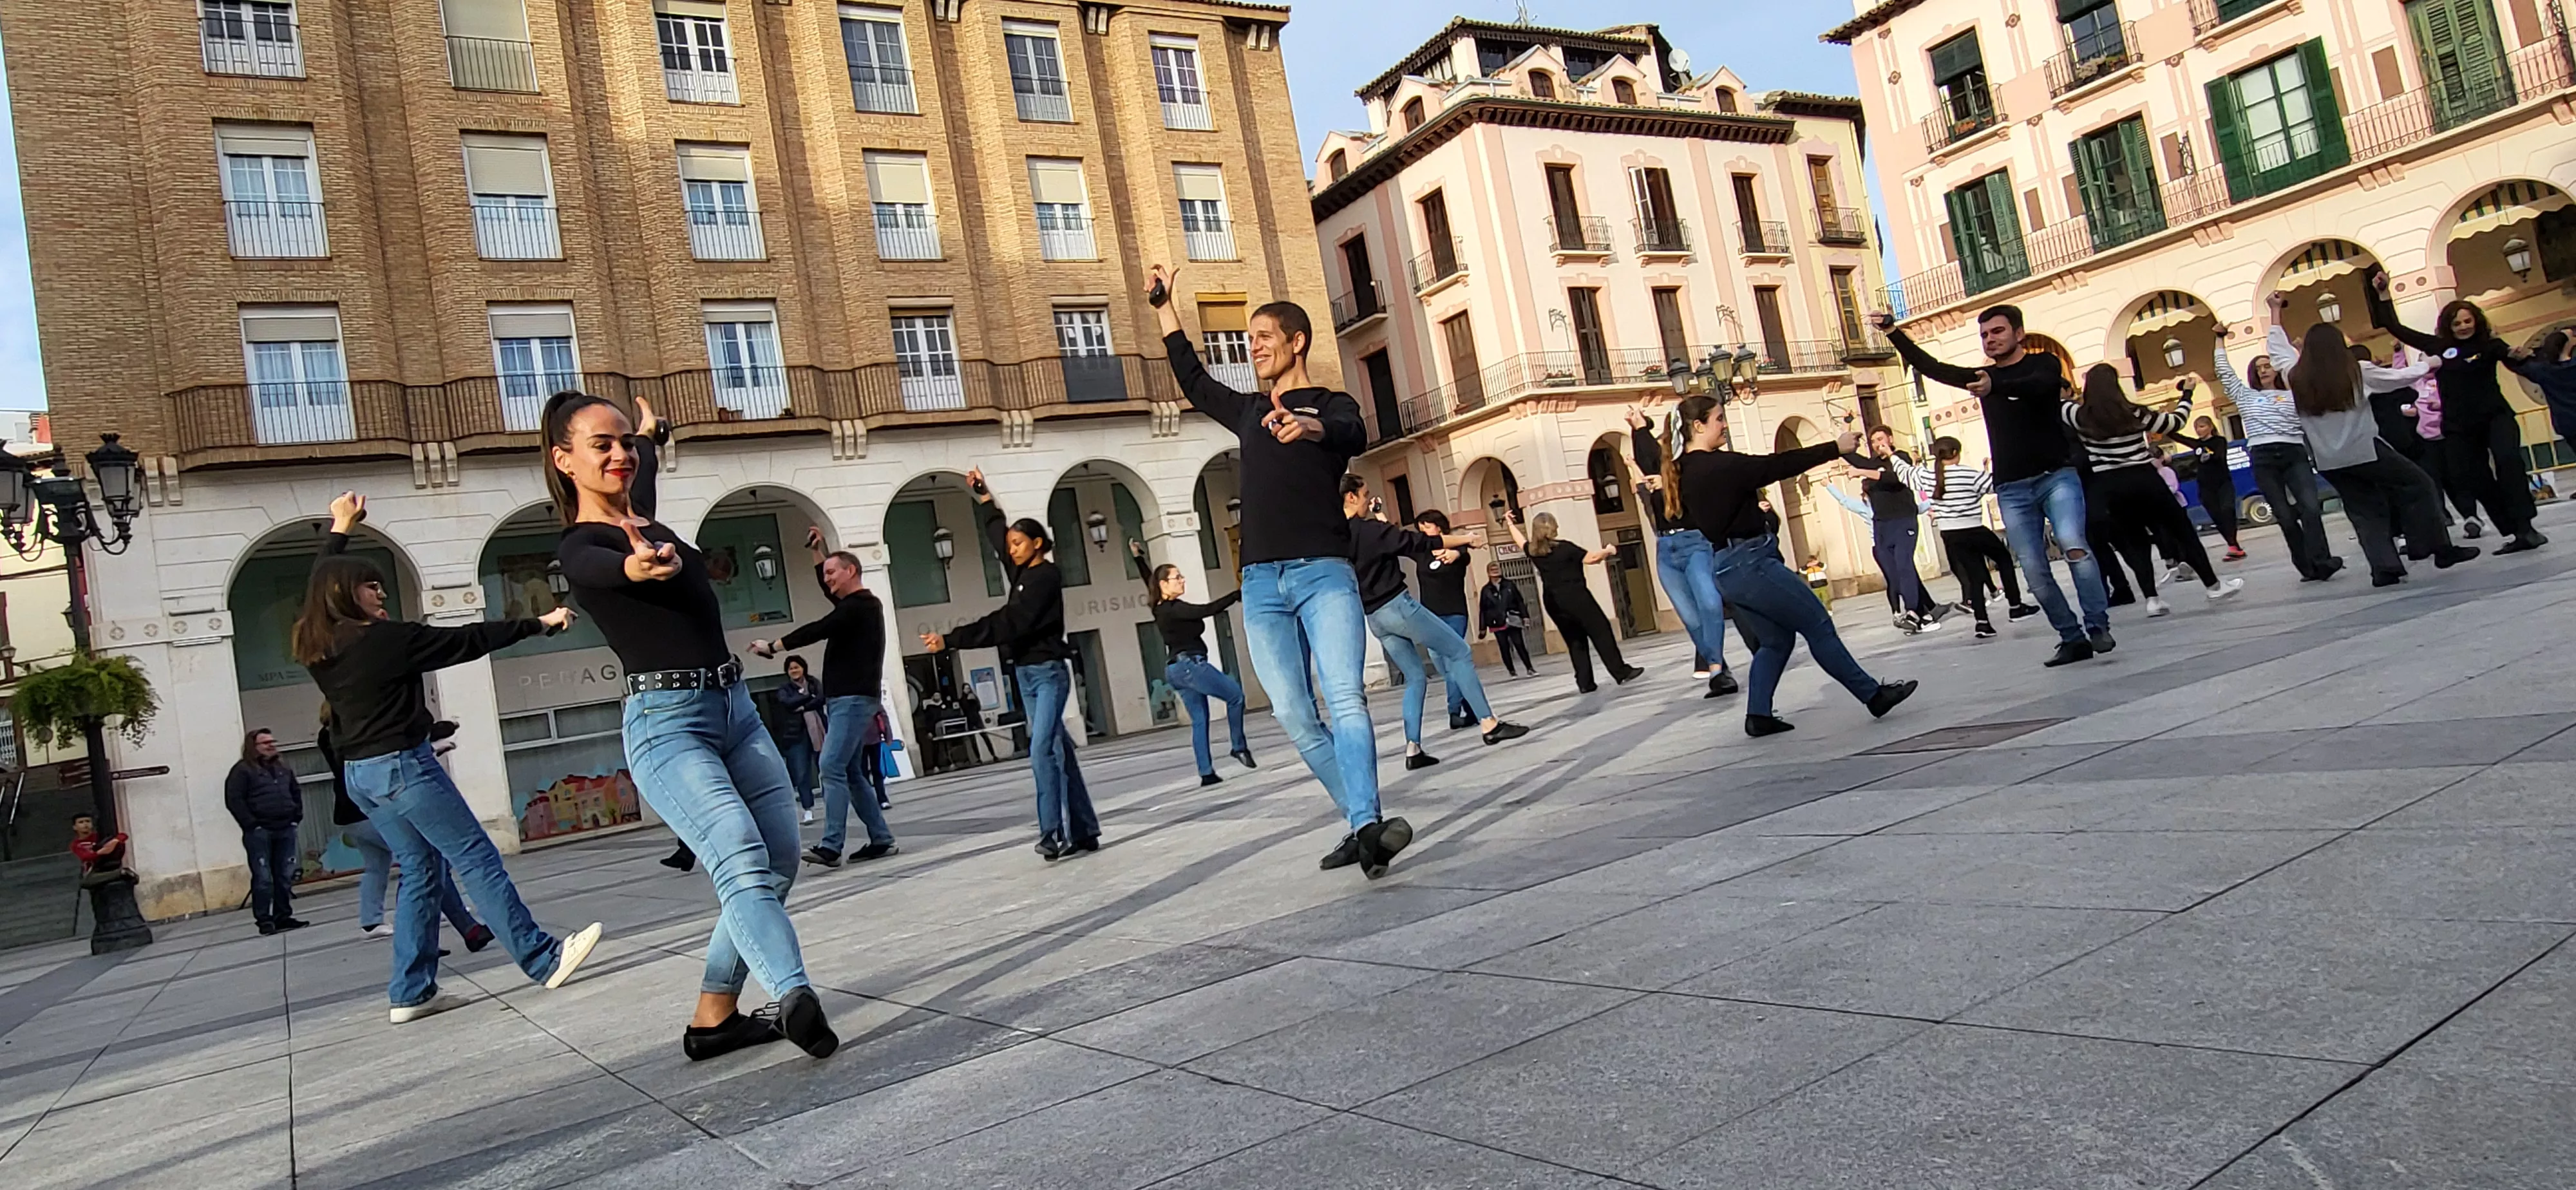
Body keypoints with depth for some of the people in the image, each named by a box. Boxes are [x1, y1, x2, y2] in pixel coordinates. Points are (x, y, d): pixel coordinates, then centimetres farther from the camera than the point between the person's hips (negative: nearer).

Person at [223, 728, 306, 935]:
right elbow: (234, 801, -9)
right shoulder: (243, 770, -2)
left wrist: (297, 817, 12)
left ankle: (283, 916, 12)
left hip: (286, 829, 6)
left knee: (285, 876, 6)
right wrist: (252, 825, -13)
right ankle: (264, 920, 0)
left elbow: (296, 792, 25)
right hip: (259, 832, -6)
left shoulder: (283, 769, 17)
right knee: (263, 878, -5)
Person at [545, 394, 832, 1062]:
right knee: (742, 859, -27)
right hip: (666, 723, -8)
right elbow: (612, 568, -32)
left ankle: (713, 1020, 11)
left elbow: (643, 469, 41)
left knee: (779, 865, 1)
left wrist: (649, 433, 60)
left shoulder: (642, 521, 16)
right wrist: (640, 566, -54)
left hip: (735, 708, 8)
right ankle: (795, 999, -43)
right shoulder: (580, 548, -6)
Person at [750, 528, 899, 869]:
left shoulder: (859, 606, -11)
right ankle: (881, 840, 14)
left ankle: (831, 846, -22)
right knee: (850, 772, 11)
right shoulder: (857, 604, 20)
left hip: (855, 699, -11)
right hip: (843, 700, 11)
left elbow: (817, 631, -16)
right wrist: (818, 551, 30)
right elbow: (828, 588, 37)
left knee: (832, 767, -17)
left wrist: (772, 646, -7)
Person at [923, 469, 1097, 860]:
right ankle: (1083, 831, 8)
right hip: (1025, 673, 8)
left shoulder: (1047, 576, -13)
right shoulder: (1022, 572, 11)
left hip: (1049, 672, -8)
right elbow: (998, 538, 32)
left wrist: (950, 639, -25)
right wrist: (986, 499, 36)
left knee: (1042, 750, -17)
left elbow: (1006, 623, -22)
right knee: (1059, 751, 7)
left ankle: (1053, 833, -19)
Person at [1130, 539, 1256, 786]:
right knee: (1235, 694, 2)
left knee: (1199, 720, 8)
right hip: (1190, 665, -10)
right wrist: (1239, 594, -28)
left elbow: (1148, 580, 28)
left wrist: (1138, 558, 40)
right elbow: (1208, 610, -27)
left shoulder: (1161, 608, 10)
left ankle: (1206, 773, 4)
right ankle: (1239, 747, 4)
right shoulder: (1174, 609, -15)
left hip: (1176, 669, 10)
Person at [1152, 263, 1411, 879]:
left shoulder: (1332, 404, 6)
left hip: (1324, 574, -5)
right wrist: (1165, 308, 40)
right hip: (1262, 582, 5)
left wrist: (1312, 427, -41)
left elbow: (1355, 435, -17)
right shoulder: (1251, 413, 23)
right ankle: (1363, 823, 4)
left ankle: (1367, 827, -30)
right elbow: (1194, 383, 38)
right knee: (1294, 716, -4)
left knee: (1346, 698, -20)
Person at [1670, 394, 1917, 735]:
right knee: (1818, 625, 0)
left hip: (1728, 569, 10)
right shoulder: (1718, 465, -18)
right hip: (1750, 562, -10)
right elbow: (1778, 465, -16)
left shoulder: (1688, 471, 8)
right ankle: (1874, 695, 9)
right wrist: (1835, 448, -10)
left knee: (1776, 639, 17)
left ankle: (1758, 715, 12)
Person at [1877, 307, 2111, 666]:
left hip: (2057, 476, -4)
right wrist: (1893, 332, -8)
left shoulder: (2044, 363, 2)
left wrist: (1995, 386, -42)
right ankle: (2073, 638, 6)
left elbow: (2039, 385, -22)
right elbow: (1930, 367, 6)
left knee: (2074, 546, -25)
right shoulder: (1981, 375, 15)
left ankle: (2098, 627, -18)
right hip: (2012, 489, 4)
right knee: (2034, 571, -2)